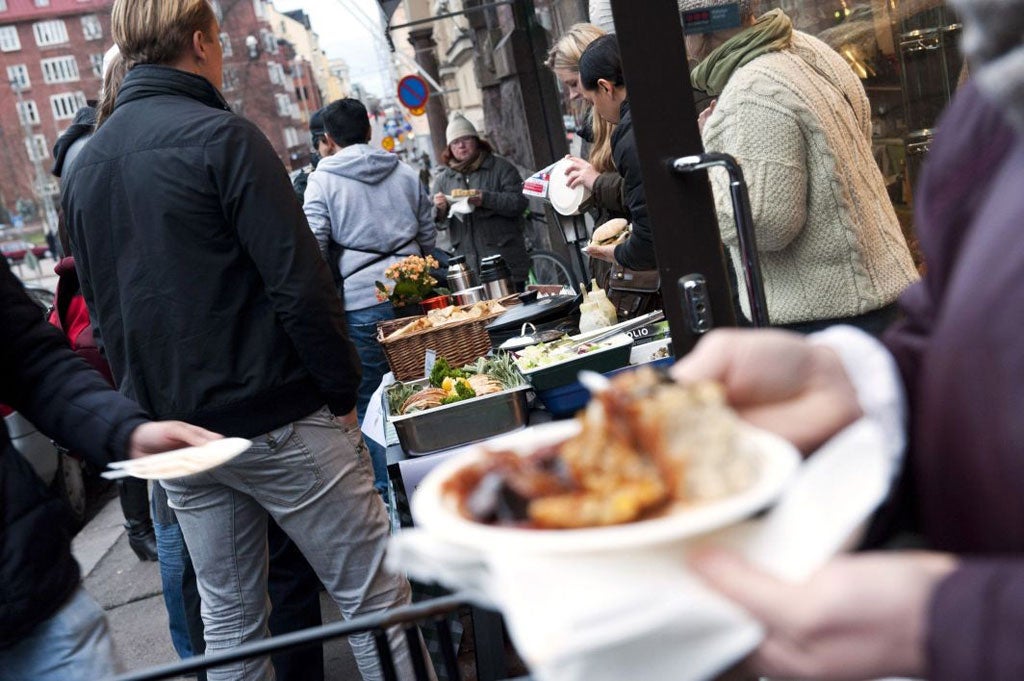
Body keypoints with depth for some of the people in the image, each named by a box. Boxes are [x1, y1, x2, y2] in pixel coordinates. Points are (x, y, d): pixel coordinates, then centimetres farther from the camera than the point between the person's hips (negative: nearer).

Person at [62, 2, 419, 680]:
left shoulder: (84, 166, 11)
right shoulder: (221, 136, -12)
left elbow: (102, 305, 16)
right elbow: (300, 284, -18)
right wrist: (342, 391, -9)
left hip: (175, 432, 7)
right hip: (279, 420, -7)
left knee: (229, 613, 17)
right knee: (373, 596, 3)